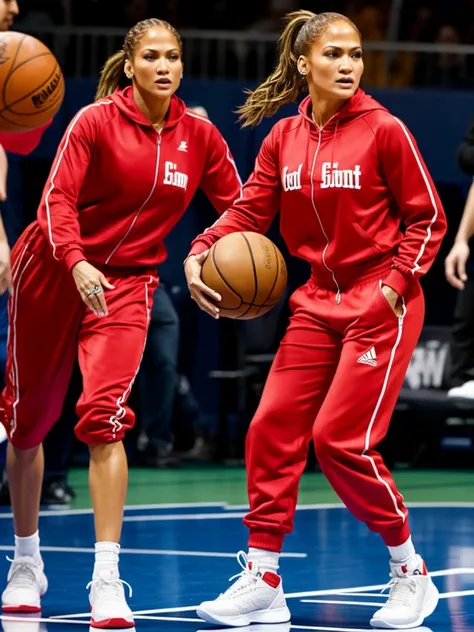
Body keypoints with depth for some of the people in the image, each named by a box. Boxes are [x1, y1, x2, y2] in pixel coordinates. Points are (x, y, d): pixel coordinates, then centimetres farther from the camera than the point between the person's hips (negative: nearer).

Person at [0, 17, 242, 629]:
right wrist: (76, 263, -35)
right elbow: (57, 200, -18)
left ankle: (106, 581, -21)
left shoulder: (199, 136, -1)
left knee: (104, 415, -20)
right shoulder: (95, 121, -12)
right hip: (53, 273, -1)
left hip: (128, 284, 1)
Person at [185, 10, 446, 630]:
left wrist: (395, 284, -13)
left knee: (340, 439, -11)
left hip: (380, 304, -6)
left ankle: (411, 573, 6)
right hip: (318, 301, 6)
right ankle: (263, 582, 9)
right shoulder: (284, 137, 4)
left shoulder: (383, 130, -10)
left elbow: (428, 218, -5)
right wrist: (200, 253, -14)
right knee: (272, 428, 0)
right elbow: (249, 210, 3)